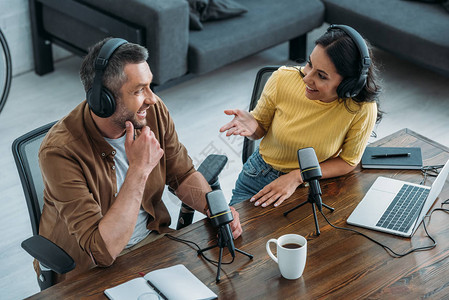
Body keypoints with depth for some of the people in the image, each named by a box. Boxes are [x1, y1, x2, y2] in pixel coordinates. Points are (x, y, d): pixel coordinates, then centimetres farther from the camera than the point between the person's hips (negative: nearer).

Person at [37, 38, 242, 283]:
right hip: (92, 267, -6)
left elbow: (182, 175, 8)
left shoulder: (154, 112, -10)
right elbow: (103, 250, -33)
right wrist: (139, 169, -35)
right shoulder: (60, 151, -29)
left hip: (150, 237, 6)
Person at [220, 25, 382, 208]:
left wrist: (297, 177, -19)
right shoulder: (282, 80, -18)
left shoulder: (362, 109, -24)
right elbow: (260, 128, 0)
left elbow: (348, 162, -8)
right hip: (259, 177, 2)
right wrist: (251, 126, -24)